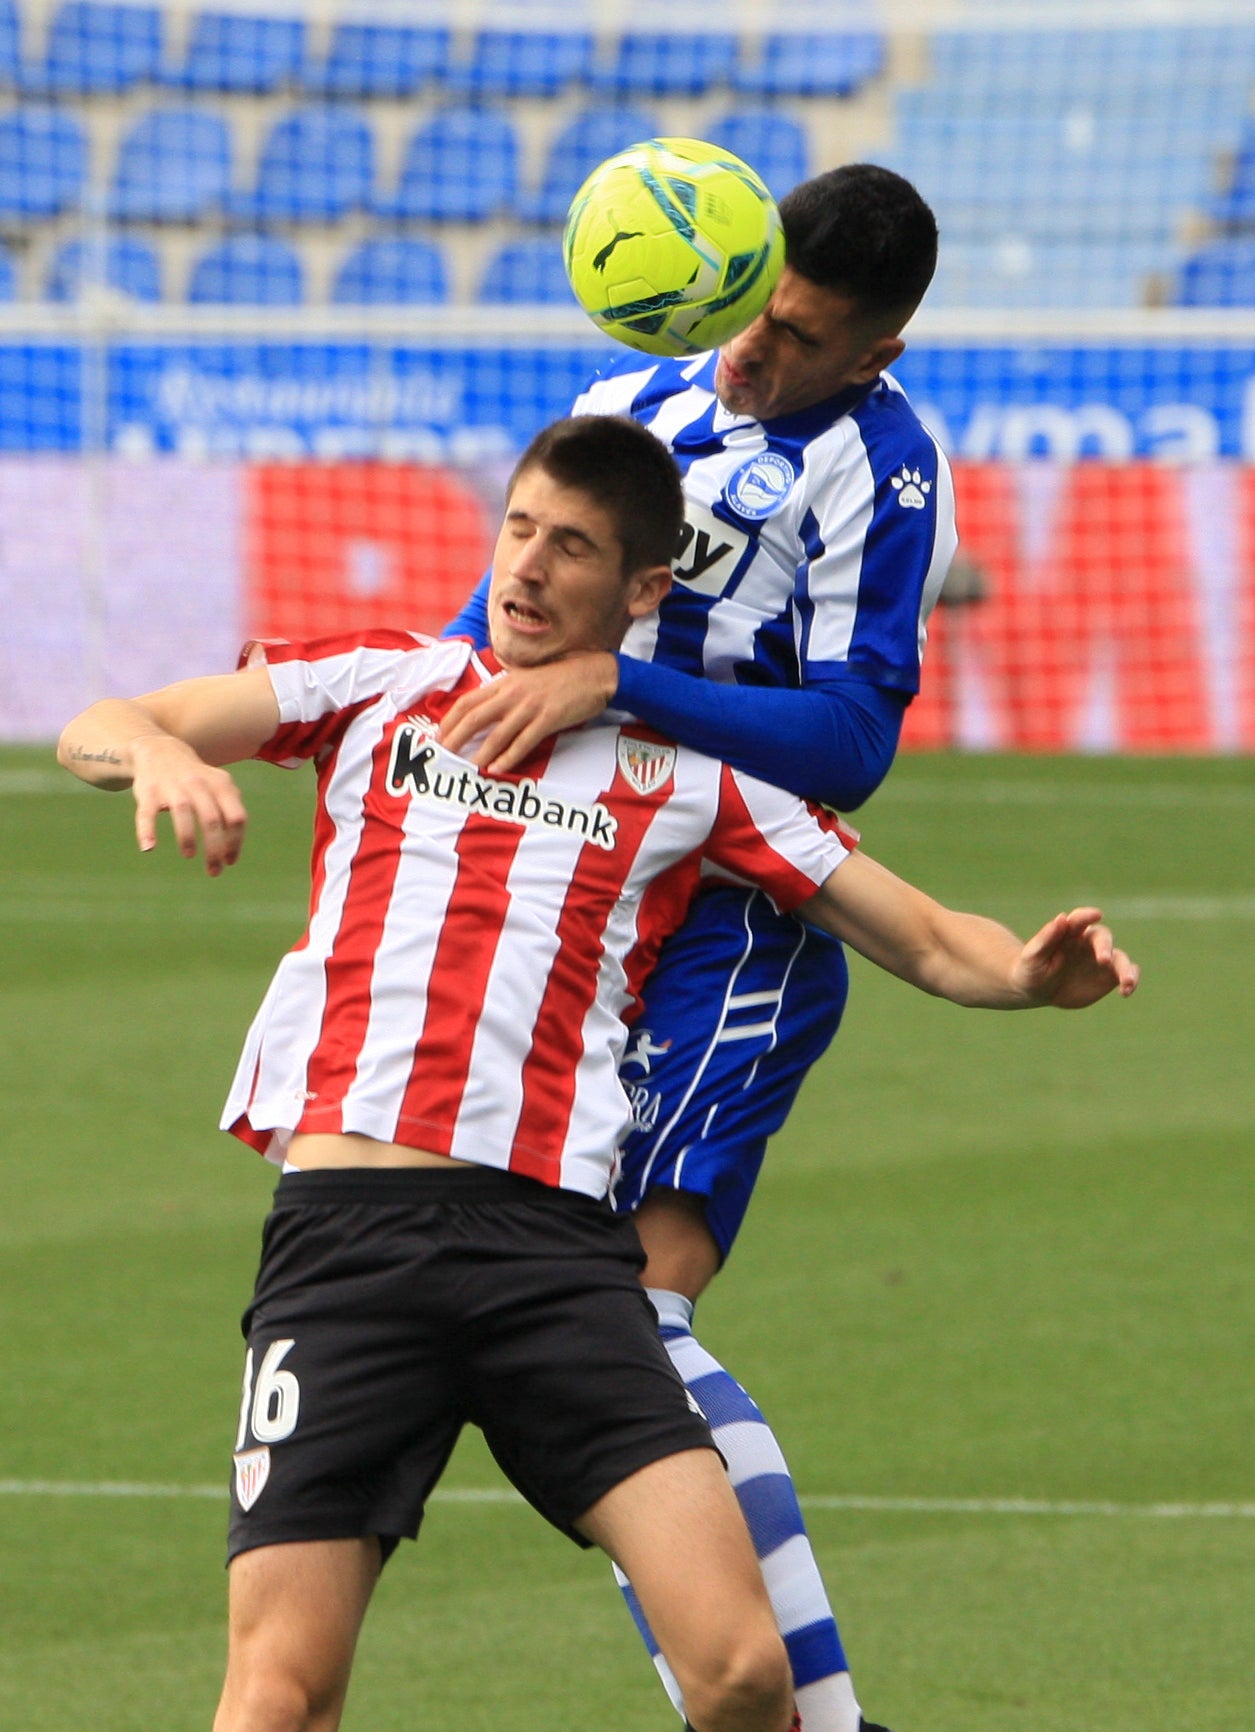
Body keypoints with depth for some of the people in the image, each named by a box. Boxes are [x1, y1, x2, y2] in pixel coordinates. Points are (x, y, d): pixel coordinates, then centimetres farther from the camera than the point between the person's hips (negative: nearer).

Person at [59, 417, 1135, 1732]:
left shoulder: (689, 777, 16)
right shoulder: (383, 684, 16)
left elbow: (926, 941, 18)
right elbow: (92, 734, 9)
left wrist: (1032, 973, -5)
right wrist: (157, 750, -16)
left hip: (553, 1244, 0)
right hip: (346, 1228, 0)